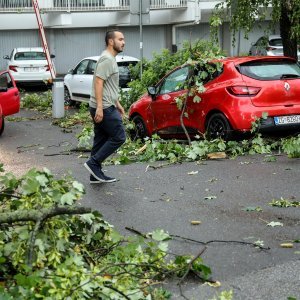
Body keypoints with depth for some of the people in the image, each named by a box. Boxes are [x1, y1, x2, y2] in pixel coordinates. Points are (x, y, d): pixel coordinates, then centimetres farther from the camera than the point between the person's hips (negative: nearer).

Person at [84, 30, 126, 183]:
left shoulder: (110, 59, 19)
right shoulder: (106, 59, -15)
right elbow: (98, 82, -22)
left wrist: (117, 104, 26)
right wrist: (100, 107, -28)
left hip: (105, 107, 10)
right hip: (104, 108, -10)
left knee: (101, 141, 11)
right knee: (119, 137, -7)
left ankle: (96, 175, 15)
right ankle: (93, 163, -4)